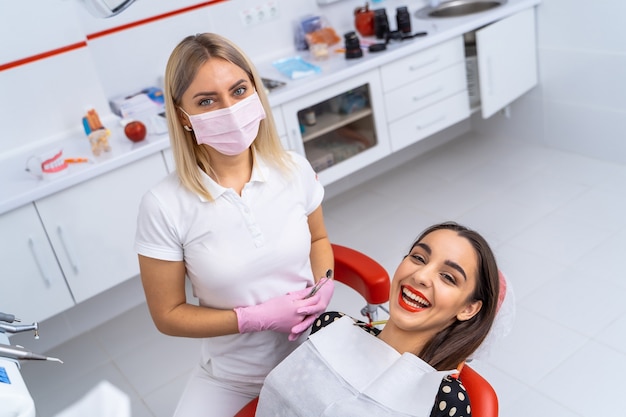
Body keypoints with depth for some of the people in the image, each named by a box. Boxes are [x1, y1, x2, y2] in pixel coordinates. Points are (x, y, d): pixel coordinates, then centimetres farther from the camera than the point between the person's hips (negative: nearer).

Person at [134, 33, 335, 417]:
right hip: (234, 378, -1)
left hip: (316, 349, 2)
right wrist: (258, 317, -21)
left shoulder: (294, 170, -12)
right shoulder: (165, 206, -21)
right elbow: (169, 315, -11)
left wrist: (324, 287, -12)